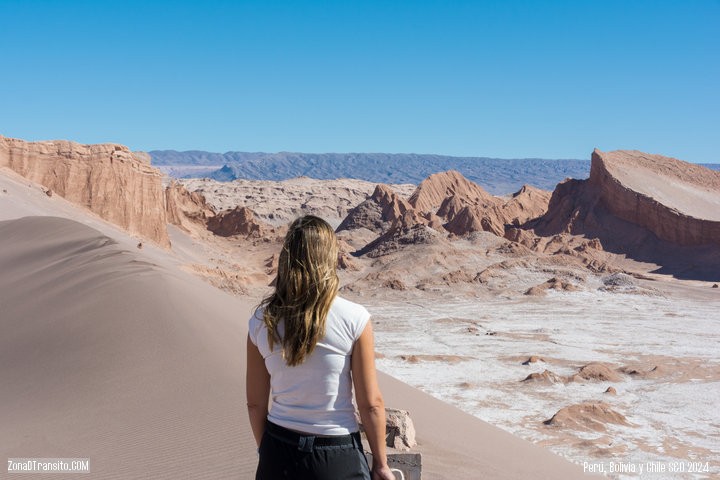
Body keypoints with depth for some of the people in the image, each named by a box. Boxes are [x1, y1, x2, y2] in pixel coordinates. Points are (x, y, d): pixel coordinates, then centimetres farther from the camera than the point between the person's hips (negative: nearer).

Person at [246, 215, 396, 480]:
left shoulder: (261, 322, -4)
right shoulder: (354, 319, -12)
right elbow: (370, 404, -9)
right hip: (337, 458, -3)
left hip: (278, 454, 3)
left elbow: (255, 404, 4)